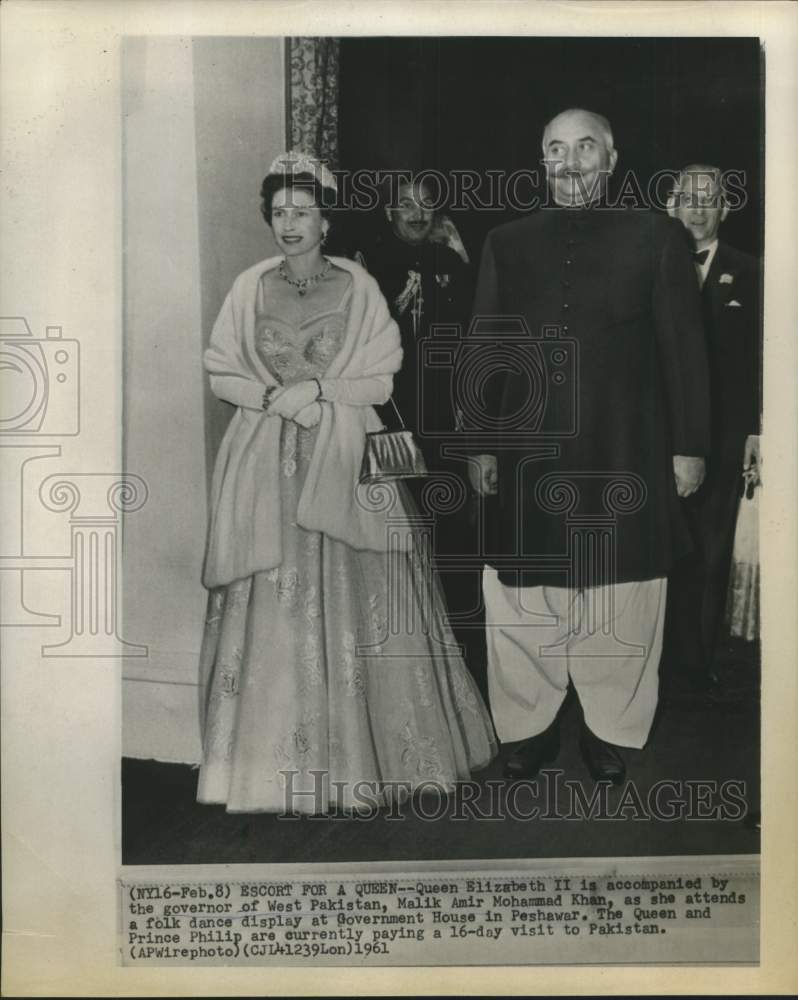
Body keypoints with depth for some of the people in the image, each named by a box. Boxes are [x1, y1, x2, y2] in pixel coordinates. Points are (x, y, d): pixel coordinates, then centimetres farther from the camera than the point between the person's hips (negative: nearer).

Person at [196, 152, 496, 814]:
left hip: (342, 461, -1)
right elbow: (221, 374, 6)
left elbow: (381, 381, 0)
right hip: (267, 466, 1)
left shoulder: (358, 287, 1)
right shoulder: (251, 288, 6)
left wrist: (318, 391, -13)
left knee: (353, 604, 0)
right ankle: (274, 759, 15)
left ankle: (365, 752, 15)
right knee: (271, 608, 2)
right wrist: (275, 398, -10)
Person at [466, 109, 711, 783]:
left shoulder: (656, 238, 3)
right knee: (523, 603, 6)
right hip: (529, 457, 2)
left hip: (624, 461, -1)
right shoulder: (507, 244, 9)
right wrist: (481, 443, 4)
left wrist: (688, 445, 0)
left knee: (621, 607, 6)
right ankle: (530, 728, 23)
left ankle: (609, 731, 24)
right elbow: (484, 349, 8)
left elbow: (684, 349, 3)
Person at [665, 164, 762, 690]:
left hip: (725, 435, 0)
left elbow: (757, 359, 2)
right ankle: (671, 649, 21)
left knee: (713, 553, 6)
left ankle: (703, 656, 20)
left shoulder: (747, 272, 3)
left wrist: (756, 431, -4)